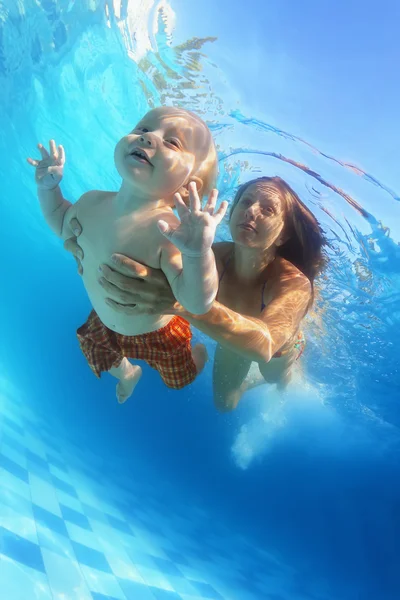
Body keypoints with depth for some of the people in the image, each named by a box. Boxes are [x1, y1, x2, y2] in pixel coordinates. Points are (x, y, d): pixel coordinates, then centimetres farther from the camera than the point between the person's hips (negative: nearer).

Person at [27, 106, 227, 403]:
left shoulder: (169, 232, -41)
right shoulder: (92, 202, -20)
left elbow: (198, 303, -48)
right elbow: (63, 225, 4)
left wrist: (199, 252, -64)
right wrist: (49, 188, -9)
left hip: (157, 333, -4)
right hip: (104, 323, 5)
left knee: (179, 377, 27)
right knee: (99, 357, 34)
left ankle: (199, 353, 63)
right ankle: (128, 373, 70)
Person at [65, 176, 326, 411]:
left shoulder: (295, 284, -49)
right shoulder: (214, 256, -38)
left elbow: (264, 345, -69)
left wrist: (178, 301, -83)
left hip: (280, 350, -2)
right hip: (233, 342, 2)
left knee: (276, 381, 35)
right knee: (224, 404, 29)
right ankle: (245, 383, 63)